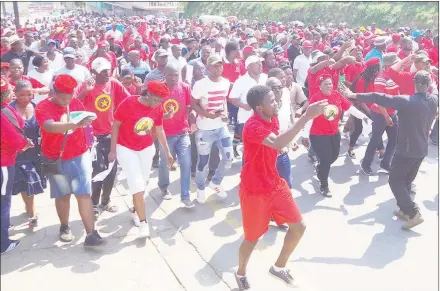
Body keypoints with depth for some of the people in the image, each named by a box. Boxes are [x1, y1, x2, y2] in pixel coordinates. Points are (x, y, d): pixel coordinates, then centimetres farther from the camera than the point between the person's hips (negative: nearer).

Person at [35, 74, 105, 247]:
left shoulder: (76, 103, 0)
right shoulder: (43, 107, -14)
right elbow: (50, 127, -34)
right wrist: (75, 124, -48)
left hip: (80, 156, 2)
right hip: (56, 159, -2)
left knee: (84, 194, -3)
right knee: (62, 195, 12)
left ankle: (91, 234, -3)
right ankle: (64, 227, 33)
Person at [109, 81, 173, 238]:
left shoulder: (158, 108, -8)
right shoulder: (128, 103, -22)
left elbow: (159, 130, 6)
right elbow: (115, 125, -12)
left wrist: (167, 151, 9)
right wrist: (113, 150, -10)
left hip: (146, 148, 4)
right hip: (126, 149, -4)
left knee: (143, 182, 11)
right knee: (137, 184, -9)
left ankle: (135, 210, 35)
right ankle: (143, 222, 1)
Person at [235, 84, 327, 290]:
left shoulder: (272, 119, 0)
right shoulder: (253, 126, -27)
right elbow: (278, 143, -47)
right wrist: (307, 116, -47)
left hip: (275, 184, 8)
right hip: (255, 191, -8)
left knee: (299, 227, 11)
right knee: (252, 238, 9)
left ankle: (279, 267, 34)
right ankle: (241, 274, 39)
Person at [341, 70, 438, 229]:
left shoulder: (406, 101, -22)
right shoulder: (434, 100, -3)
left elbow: (380, 98, -22)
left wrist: (354, 95, -19)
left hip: (406, 150, -7)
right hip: (422, 150, 7)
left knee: (395, 180, 4)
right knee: (406, 180, 21)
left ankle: (413, 213, -4)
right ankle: (405, 210, 29)